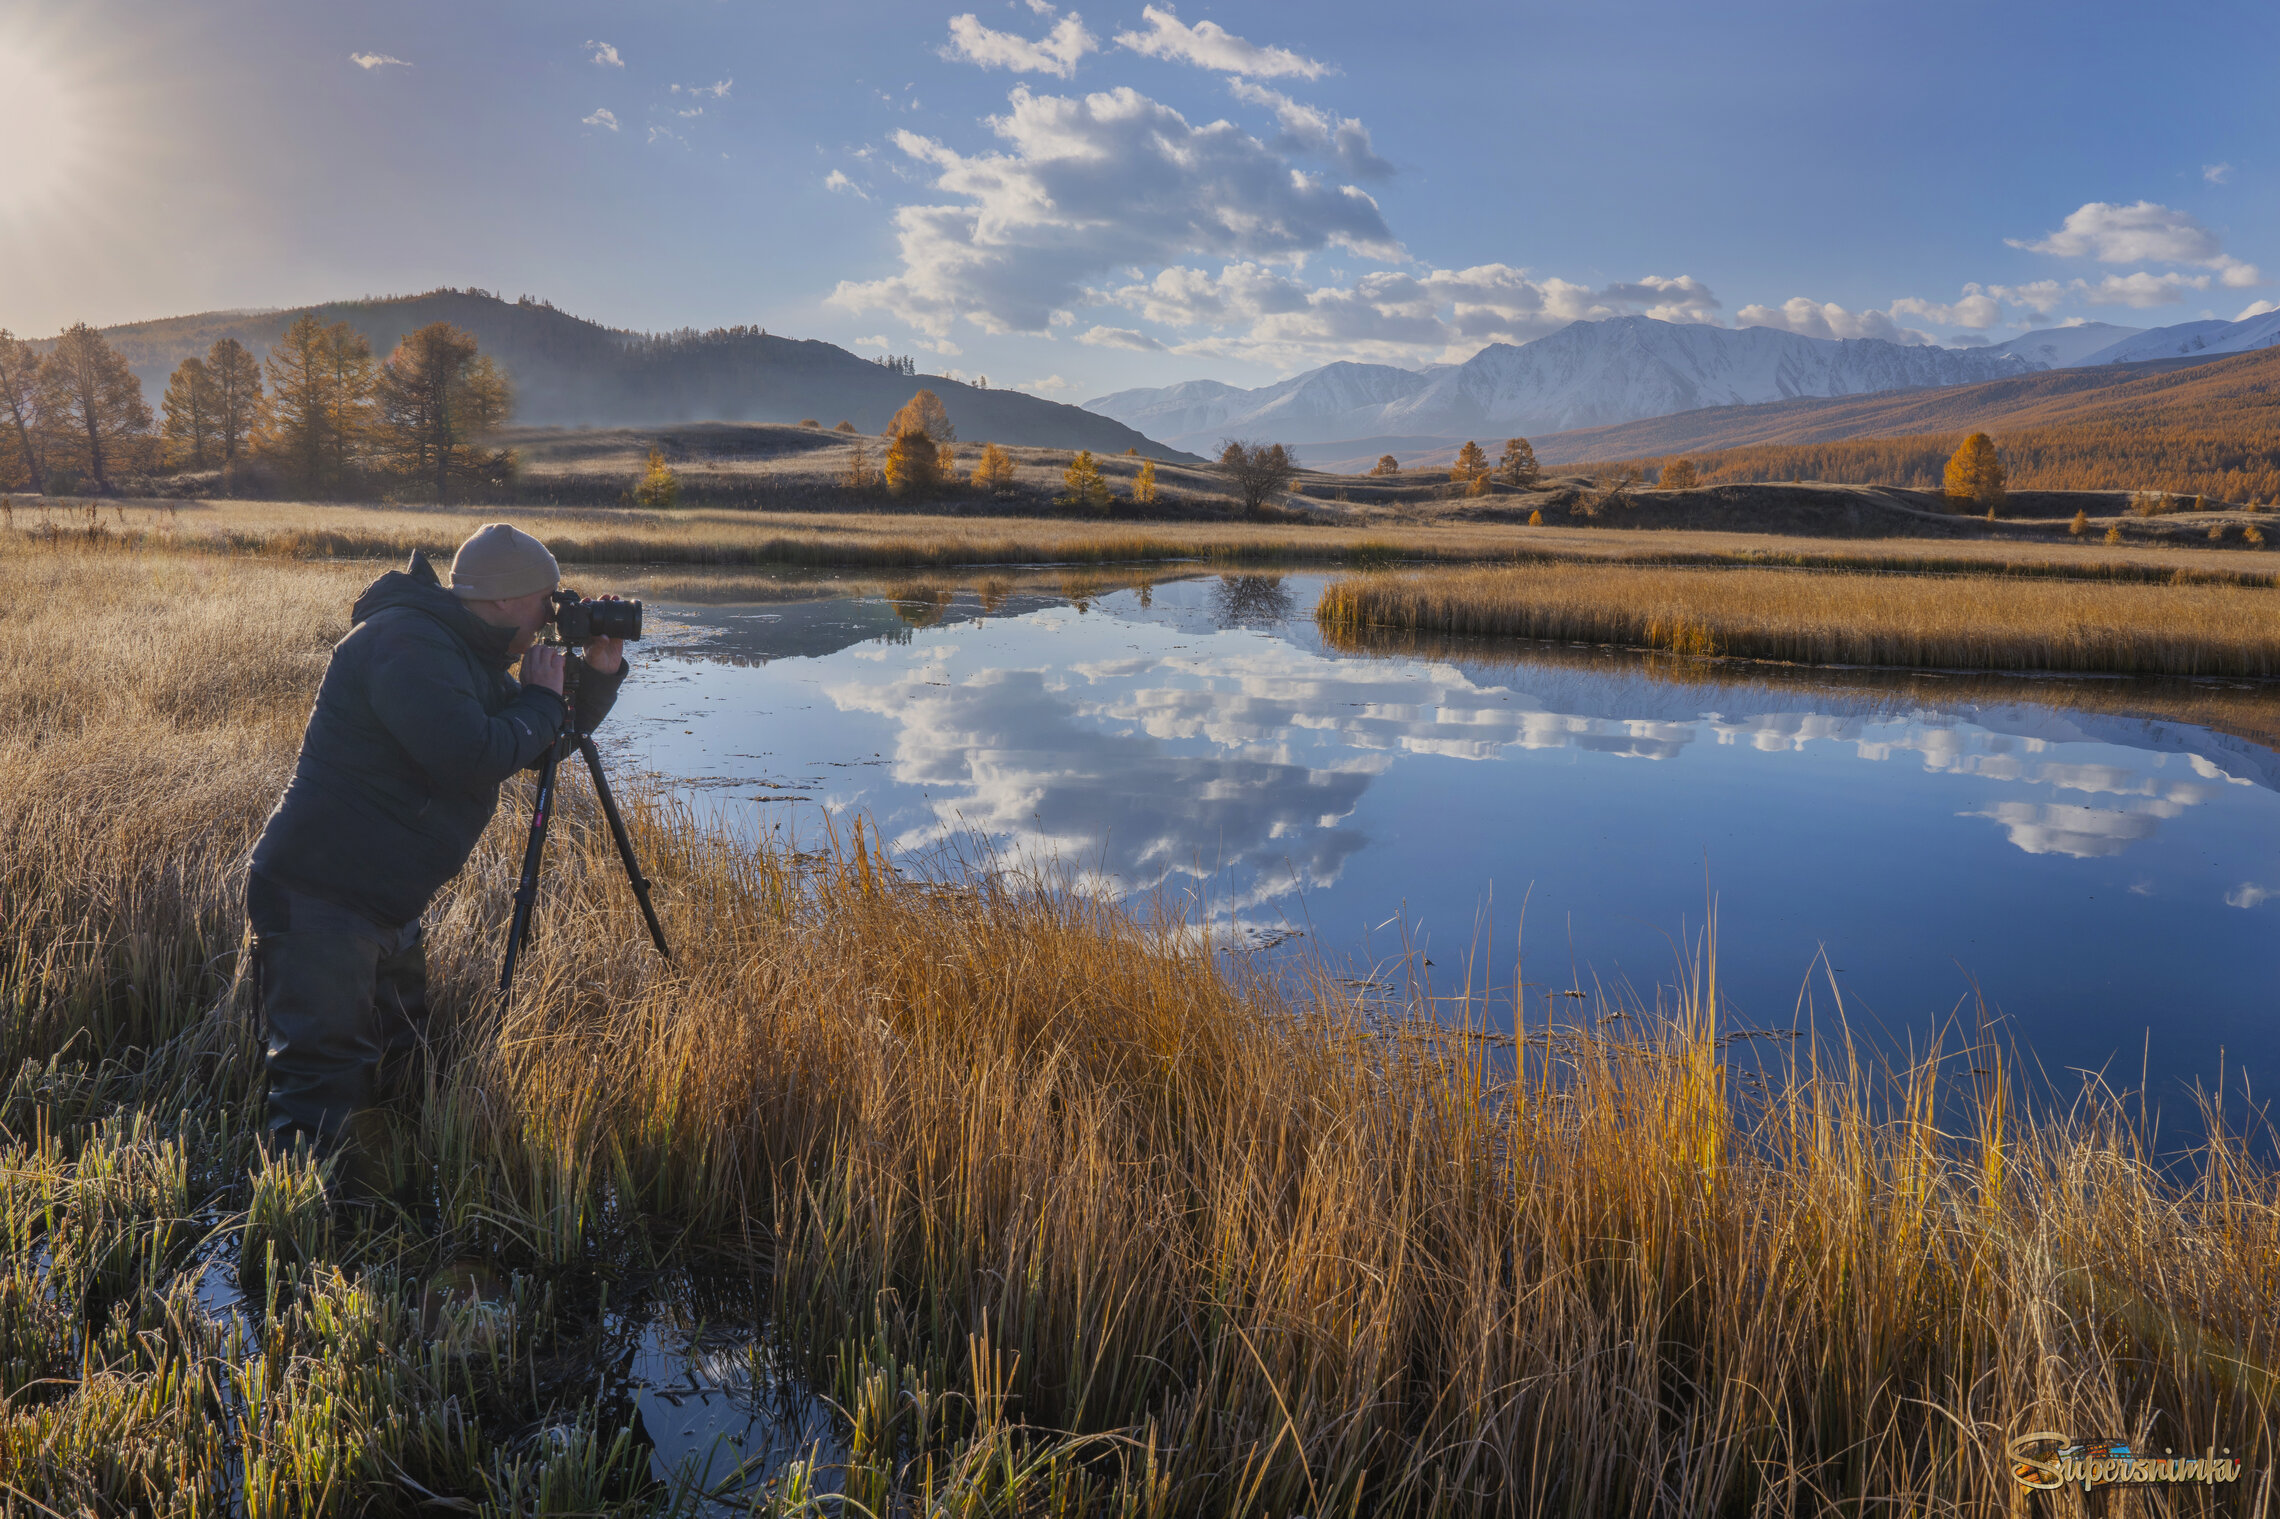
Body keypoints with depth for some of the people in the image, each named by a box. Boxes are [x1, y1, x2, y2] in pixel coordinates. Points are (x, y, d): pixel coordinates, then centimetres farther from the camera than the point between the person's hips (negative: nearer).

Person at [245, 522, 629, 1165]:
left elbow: (538, 743, 21)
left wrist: (599, 676, 7)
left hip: (387, 906, 10)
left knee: (399, 1077, 16)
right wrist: (542, 698, -11)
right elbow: (471, 758, -27)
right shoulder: (406, 641, -17)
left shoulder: (467, 657, 14)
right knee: (324, 1092, -14)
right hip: (319, 896, -10)